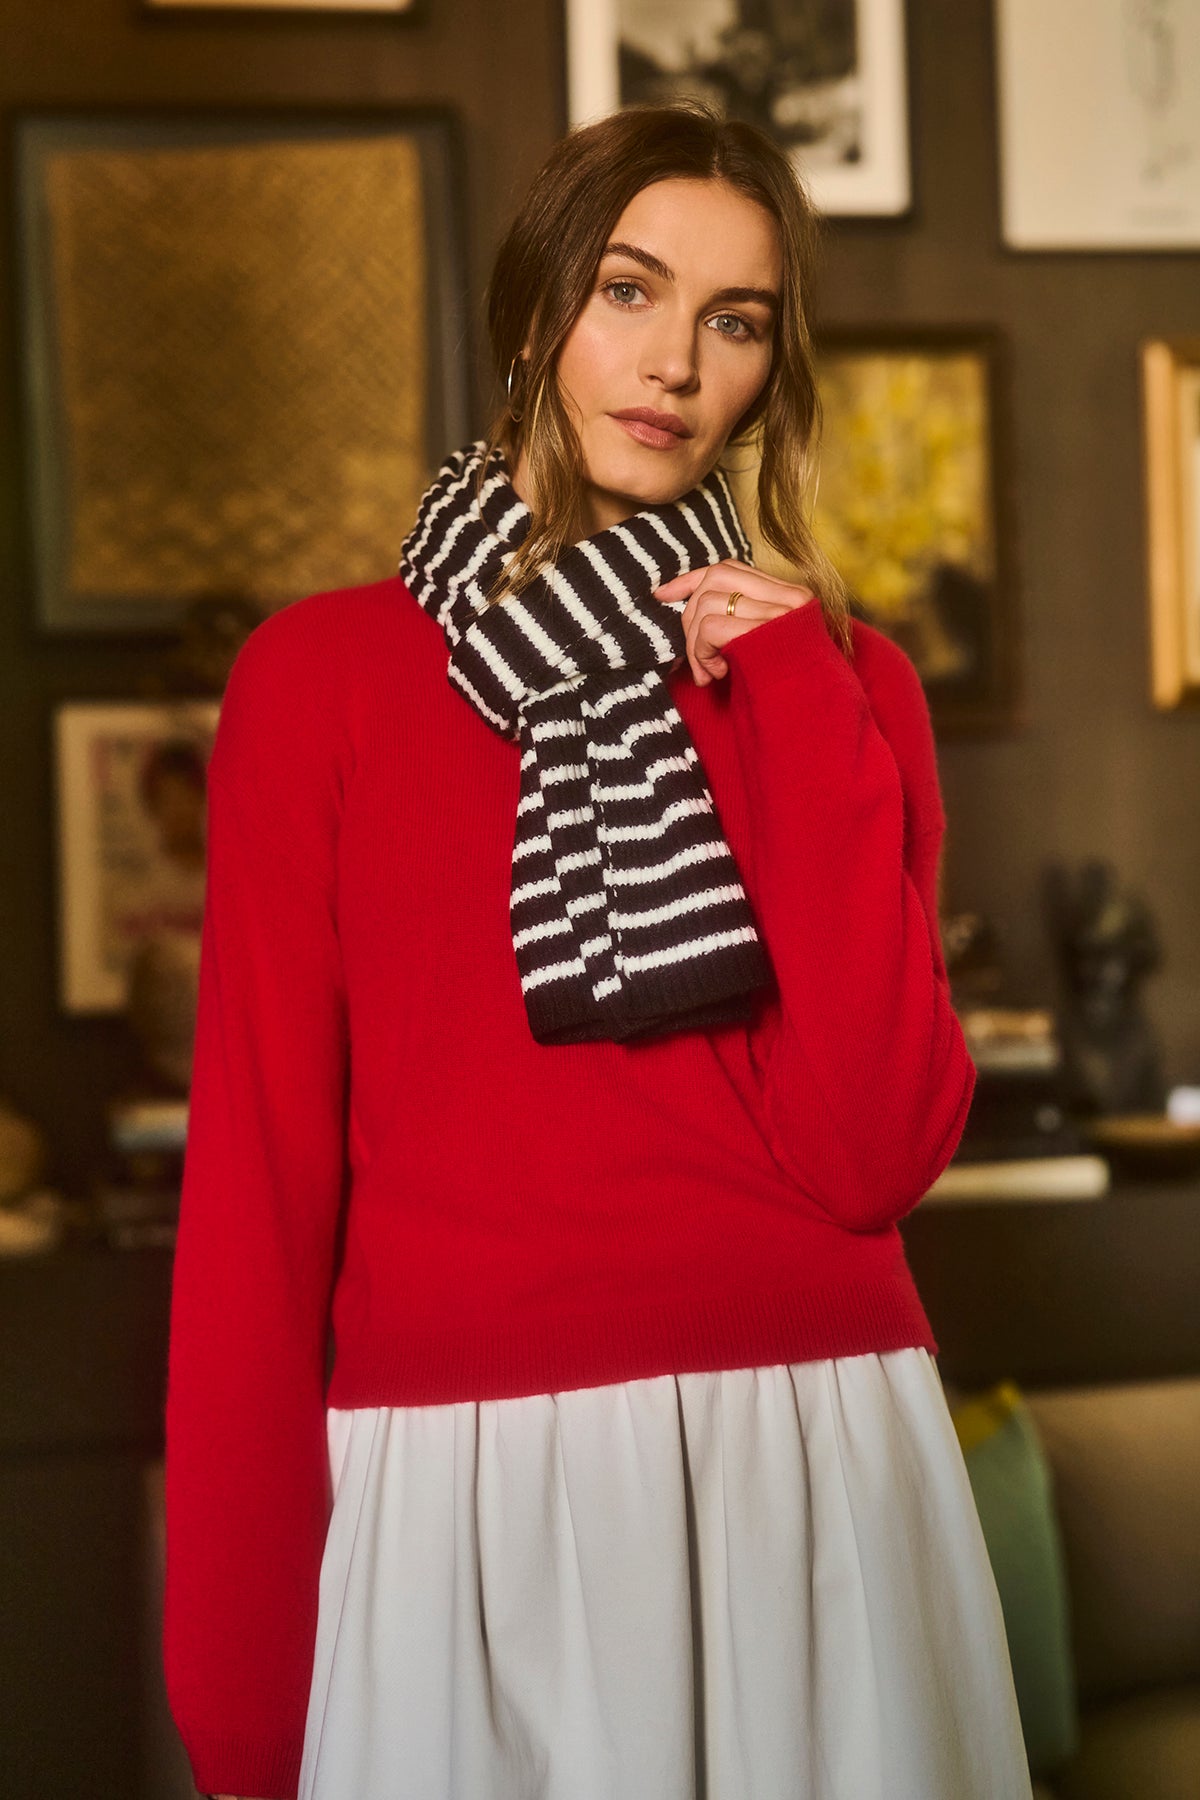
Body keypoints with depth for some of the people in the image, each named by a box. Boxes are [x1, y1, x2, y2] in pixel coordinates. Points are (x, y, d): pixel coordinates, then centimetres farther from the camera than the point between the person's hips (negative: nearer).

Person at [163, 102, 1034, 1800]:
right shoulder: (321, 678, 1)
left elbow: (873, 1149, -6)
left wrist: (794, 708, -7)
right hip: (460, 1494, -1)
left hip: (818, 1470, 2)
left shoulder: (840, 678, 7)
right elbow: (260, 1171, -2)